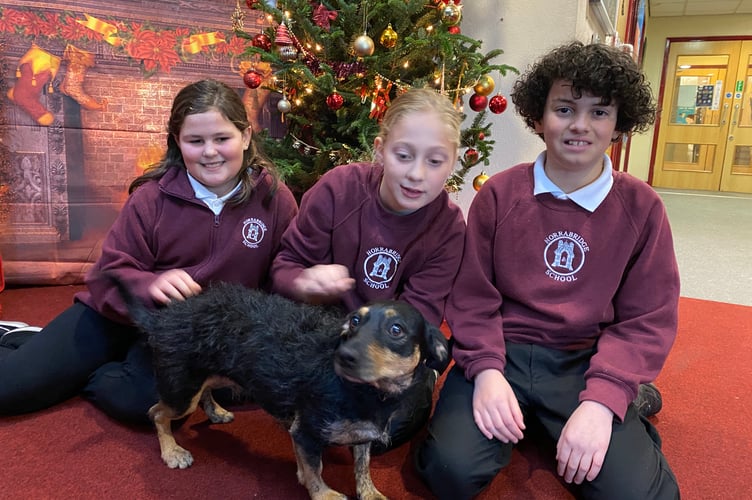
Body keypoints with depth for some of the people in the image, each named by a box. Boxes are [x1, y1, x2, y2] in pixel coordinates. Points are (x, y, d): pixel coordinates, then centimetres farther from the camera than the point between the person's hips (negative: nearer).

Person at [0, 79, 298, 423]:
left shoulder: (275, 199, -11)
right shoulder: (153, 195, -10)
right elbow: (110, 276, -10)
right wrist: (150, 285, -31)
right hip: (120, 314, 1)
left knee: (145, 400, -29)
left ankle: (85, 377, 6)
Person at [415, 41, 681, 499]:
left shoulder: (642, 208, -1)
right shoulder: (499, 193, -2)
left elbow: (648, 319, -1)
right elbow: (472, 295, 0)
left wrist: (603, 399, -16)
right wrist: (485, 369, -16)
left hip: (586, 362, 1)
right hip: (502, 353, 0)